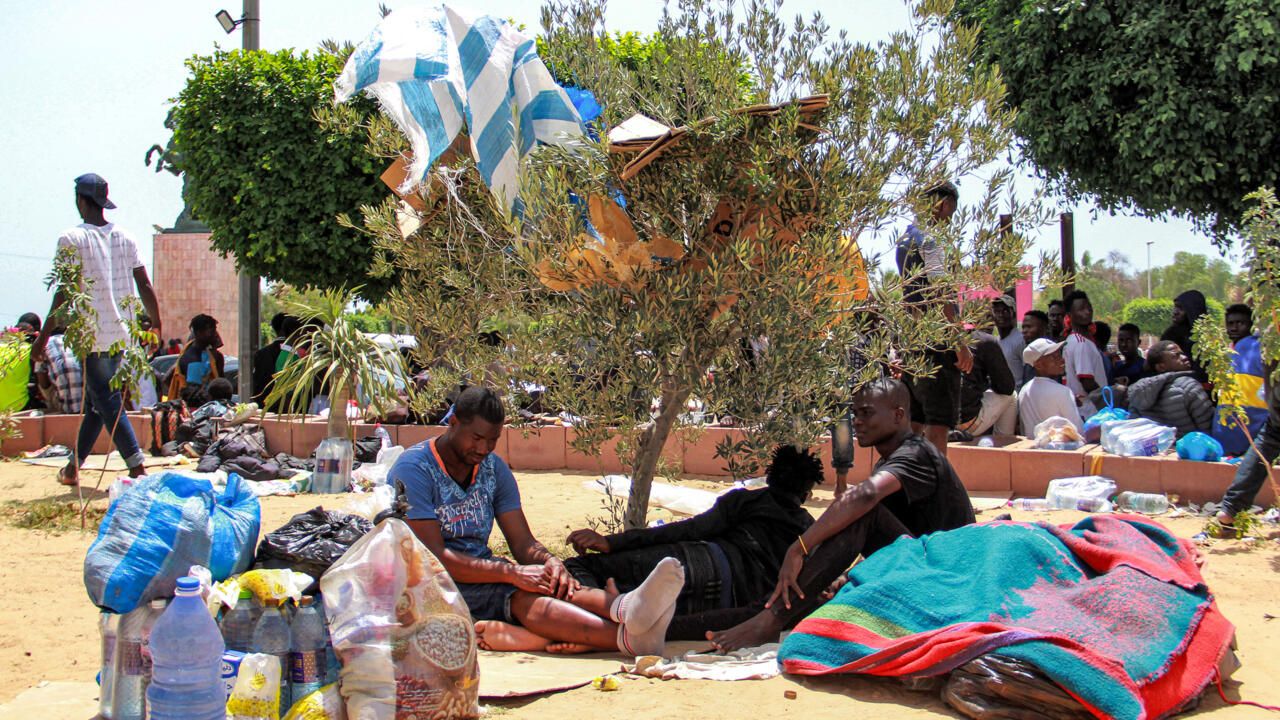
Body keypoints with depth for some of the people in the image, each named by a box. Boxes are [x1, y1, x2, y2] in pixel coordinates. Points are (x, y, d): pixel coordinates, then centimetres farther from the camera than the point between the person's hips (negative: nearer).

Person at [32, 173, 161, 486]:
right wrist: (157, 327, 14)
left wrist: (43, 337, -6)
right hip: (121, 334, 6)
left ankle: (138, 469, -14)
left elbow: (64, 293, -12)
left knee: (108, 404, -5)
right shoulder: (125, 238, 7)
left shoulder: (72, 239, -8)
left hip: (90, 337, -6)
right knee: (96, 402, 15)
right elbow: (145, 287, 6)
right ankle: (74, 466, 25)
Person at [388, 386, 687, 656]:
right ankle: (627, 637, -59)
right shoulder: (413, 469, -11)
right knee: (527, 598, -35)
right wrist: (513, 572, -25)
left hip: (486, 577, 6)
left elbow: (523, 544, 6)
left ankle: (625, 607, -60)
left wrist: (550, 562, -19)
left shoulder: (493, 469, 11)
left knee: (552, 586, -29)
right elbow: (435, 558, -19)